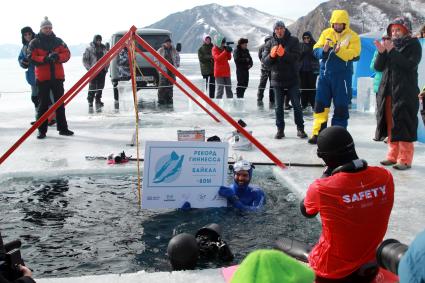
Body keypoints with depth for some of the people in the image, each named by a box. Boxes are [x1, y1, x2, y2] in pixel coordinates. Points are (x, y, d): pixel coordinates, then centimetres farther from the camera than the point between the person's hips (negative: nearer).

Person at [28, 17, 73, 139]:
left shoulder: (58, 41, 9)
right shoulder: (35, 43, 2)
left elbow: (67, 54, 1)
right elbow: (32, 57, -8)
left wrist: (57, 57, -19)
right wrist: (45, 58, -23)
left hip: (57, 76, 3)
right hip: (42, 77, -2)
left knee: (60, 103, 8)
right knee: (43, 104, 1)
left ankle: (62, 128, 16)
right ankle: (42, 130, 7)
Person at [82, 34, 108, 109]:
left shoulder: (103, 48, 12)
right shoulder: (89, 48, -2)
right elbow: (85, 59, -2)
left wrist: (106, 67, 10)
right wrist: (89, 68, -10)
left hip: (102, 70, 5)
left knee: (100, 86, 6)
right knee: (92, 86, -7)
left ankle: (98, 100, 16)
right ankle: (90, 101, 2)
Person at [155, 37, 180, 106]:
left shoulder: (173, 50, 10)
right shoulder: (160, 50, 0)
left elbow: (177, 57, 24)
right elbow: (156, 59, 5)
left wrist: (177, 64, 14)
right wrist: (158, 66, -2)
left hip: (172, 70, 4)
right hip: (163, 70, -4)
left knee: (170, 85, 8)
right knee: (162, 85, -10)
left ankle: (169, 99, 16)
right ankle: (161, 100, -7)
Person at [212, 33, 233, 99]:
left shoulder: (224, 48, 13)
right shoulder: (215, 49, -7)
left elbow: (229, 58, 11)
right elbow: (217, 58, -24)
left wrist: (229, 51, -7)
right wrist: (225, 51, -28)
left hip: (226, 71, 7)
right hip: (219, 72, -7)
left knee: (229, 88, 11)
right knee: (220, 89, -9)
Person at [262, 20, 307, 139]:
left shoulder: (293, 40, -2)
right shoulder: (270, 43, 4)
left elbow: (296, 56, -15)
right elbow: (264, 60, -4)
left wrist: (284, 54, -31)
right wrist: (271, 55, -25)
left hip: (292, 80, -2)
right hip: (277, 80, 2)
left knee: (296, 105, 4)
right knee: (279, 107, 7)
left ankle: (300, 129, 15)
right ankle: (280, 129, 16)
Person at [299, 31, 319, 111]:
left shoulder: (315, 45, 1)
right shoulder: (301, 45, 8)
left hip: (312, 69, -2)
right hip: (302, 69, 2)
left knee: (312, 86, 0)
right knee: (303, 86, 2)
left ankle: (313, 103, 6)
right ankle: (304, 103, 8)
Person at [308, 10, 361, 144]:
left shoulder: (353, 37, -3)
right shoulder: (326, 33, 7)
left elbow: (354, 55, -16)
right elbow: (316, 50, 0)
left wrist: (339, 51, -31)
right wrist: (324, 50, -22)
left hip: (342, 75, -3)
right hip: (324, 73, 3)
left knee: (341, 106, 2)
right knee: (320, 103, 4)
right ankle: (318, 133, 13)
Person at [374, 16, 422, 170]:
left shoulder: (413, 45, 1)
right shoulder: (390, 45, 16)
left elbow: (410, 64, -16)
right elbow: (378, 67, 7)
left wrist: (392, 51, -18)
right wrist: (381, 52, -9)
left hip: (405, 93, -5)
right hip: (388, 92, 6)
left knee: (404, 125, -7)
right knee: (390, 124, 7)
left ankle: (405, 159, -3)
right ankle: (392, 155, 16)